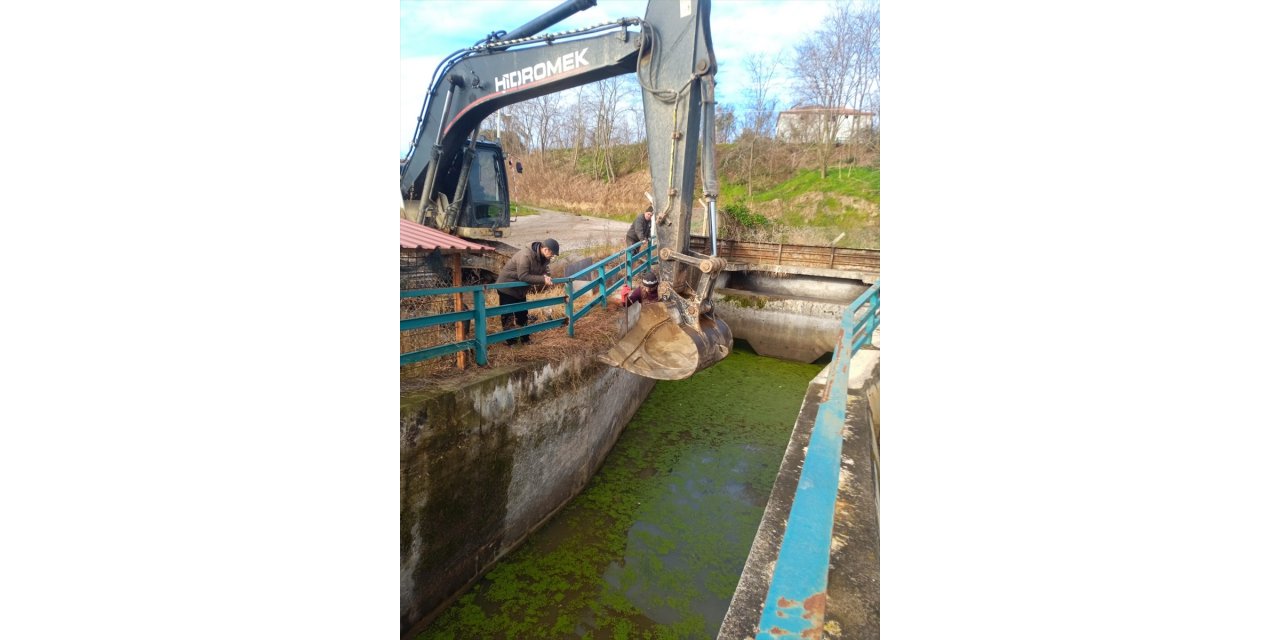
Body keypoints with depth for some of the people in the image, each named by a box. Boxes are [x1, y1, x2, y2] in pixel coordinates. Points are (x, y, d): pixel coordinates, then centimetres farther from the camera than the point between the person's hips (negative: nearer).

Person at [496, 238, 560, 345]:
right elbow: (523, 276, -36)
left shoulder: (543, 258, -5)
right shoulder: (525, 255, -32)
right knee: (508, 316, -1)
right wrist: (542, 279, -35)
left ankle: (525, 339, 24)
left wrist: (545, 277, -19)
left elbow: (541, 272, 6)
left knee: (522, 315, 14)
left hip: (520, 289, 9)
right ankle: (510, 341, 8)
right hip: (507, 287, -9)